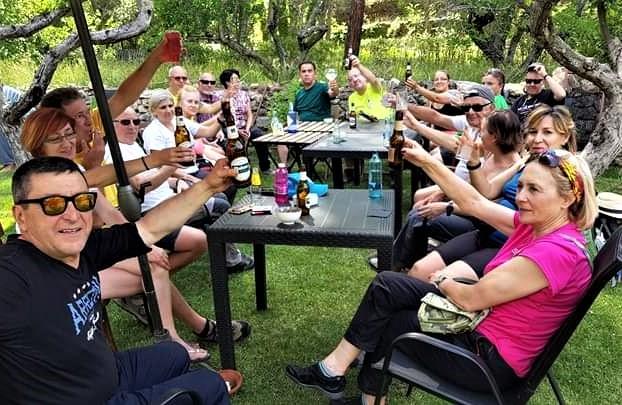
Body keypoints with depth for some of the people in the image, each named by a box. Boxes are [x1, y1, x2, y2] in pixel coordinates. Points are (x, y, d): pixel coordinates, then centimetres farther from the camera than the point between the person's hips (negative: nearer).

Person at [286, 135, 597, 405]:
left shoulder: (557, 251, -28)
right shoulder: (536, 226, -1)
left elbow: (471, 299, -25)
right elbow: (474, 203, 5)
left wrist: (442, 281, -3)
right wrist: (425, 161, 3)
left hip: (492, 360, -8)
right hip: (483, 328, 8)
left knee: (388, 322, 1)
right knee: (387, 285, 5)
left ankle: (334, 369, 24)